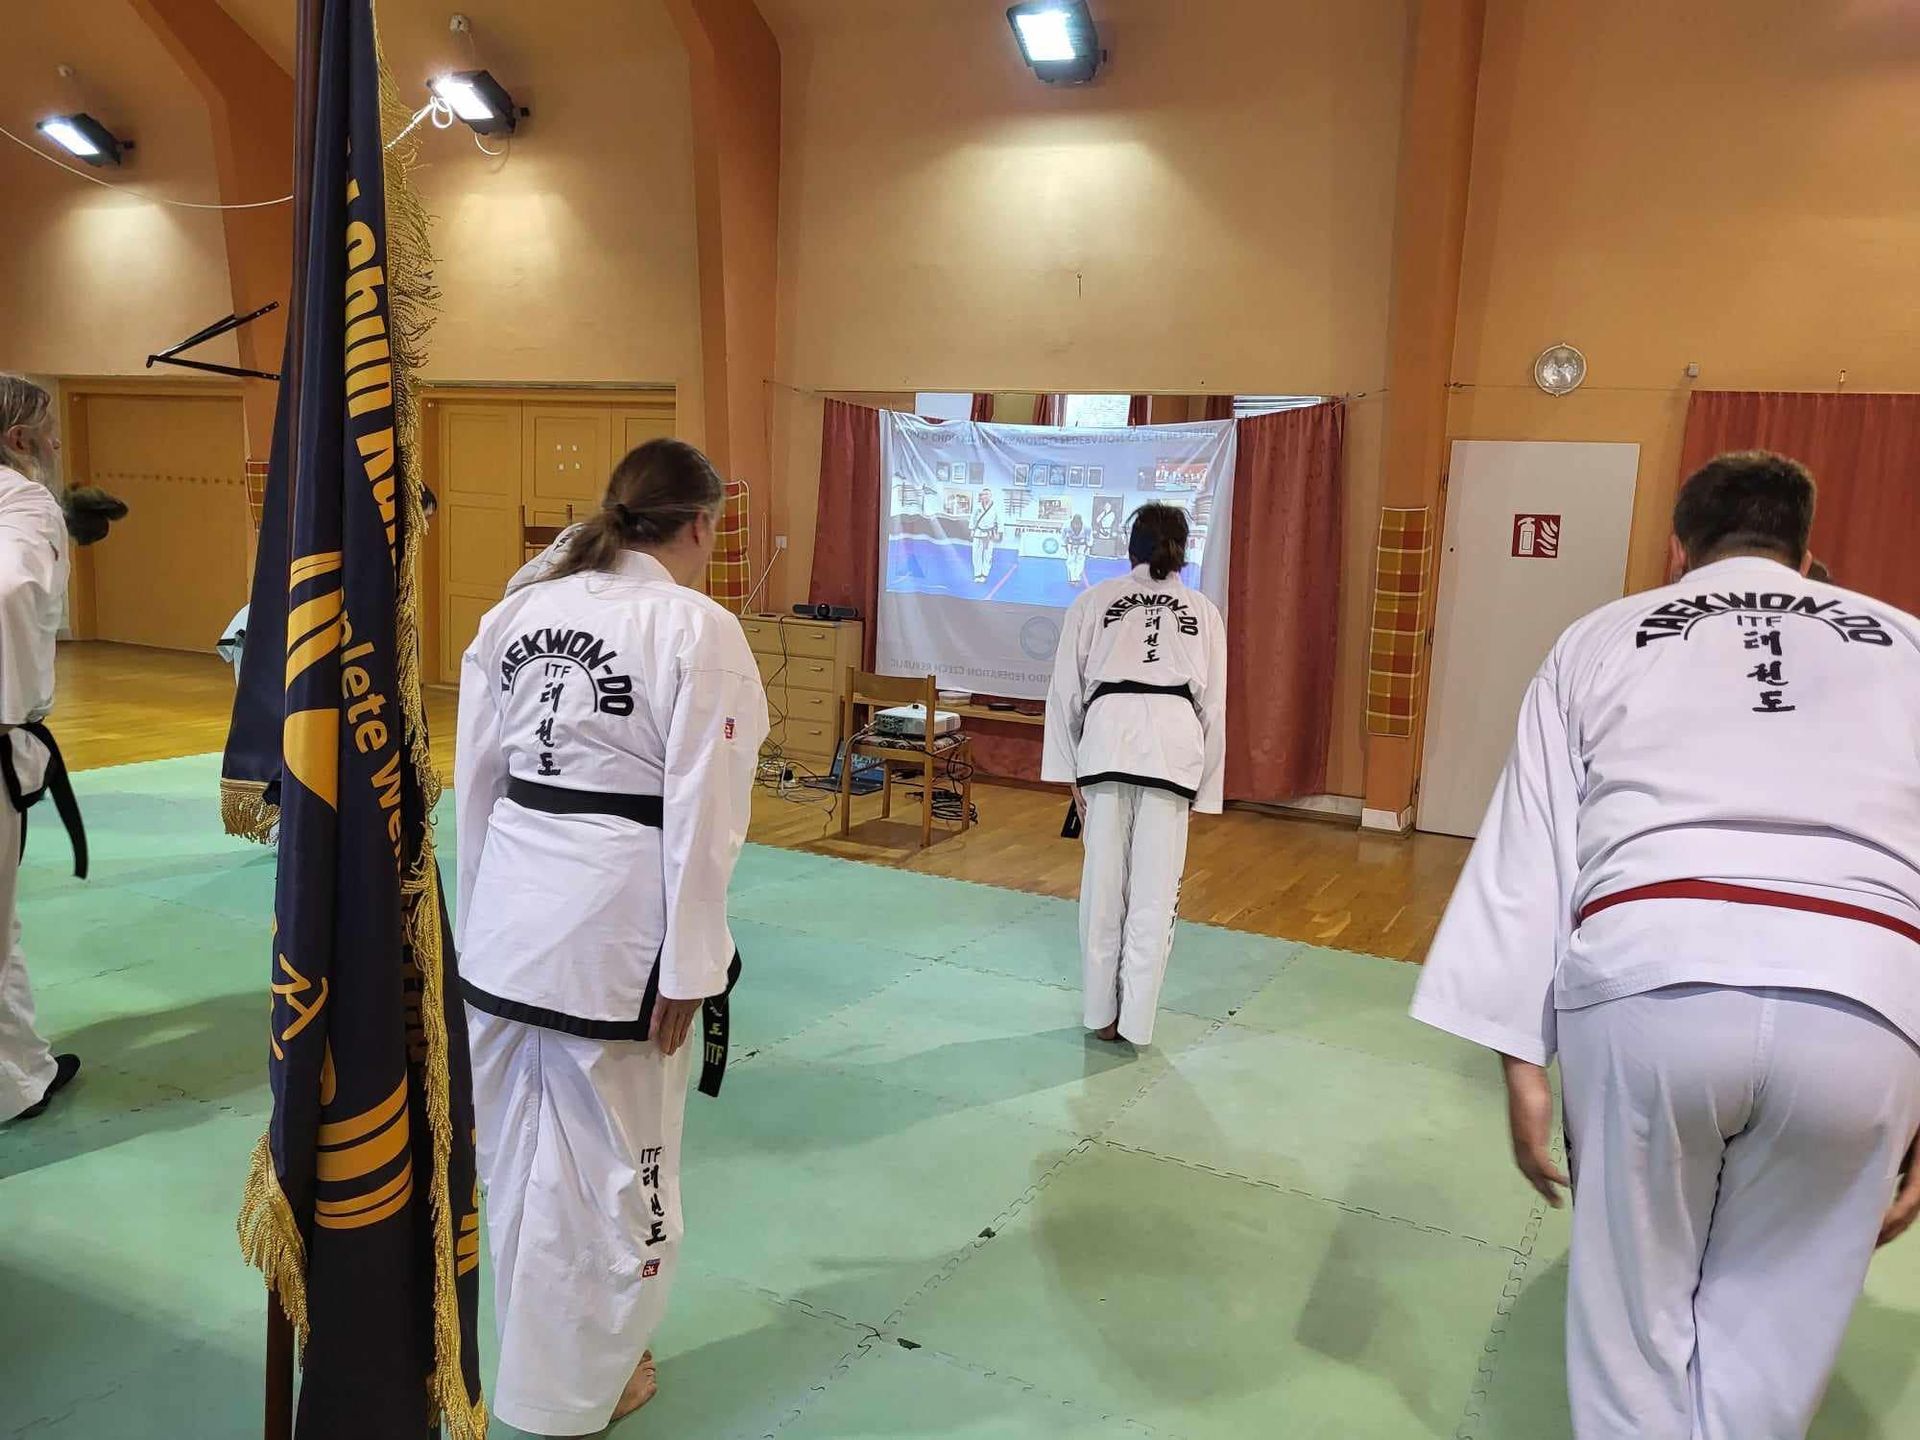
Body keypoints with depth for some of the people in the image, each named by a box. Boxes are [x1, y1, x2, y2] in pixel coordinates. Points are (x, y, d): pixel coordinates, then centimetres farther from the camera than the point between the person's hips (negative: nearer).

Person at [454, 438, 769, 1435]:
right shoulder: (697, 628, -12)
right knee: (611, 1160, 13)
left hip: (511, 912, 6)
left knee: (517, 1146, 22)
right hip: (615, 923, -6)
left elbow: (474, 780, 9)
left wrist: (482, 916, 19)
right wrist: (688, 968, -9)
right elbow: (701, 813, -15)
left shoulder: (515, 612, 5)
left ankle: (531, 1349, 44)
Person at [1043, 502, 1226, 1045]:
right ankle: (1135, 1020, 12)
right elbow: (1214, 707, 17)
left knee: (1104, 878, 8)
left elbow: (1066, 692, 11)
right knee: (1155, 887, 6)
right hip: (1175, 739, 1)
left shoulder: (1093, 601, 15)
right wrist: (1204, 791, 20)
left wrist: (1070, 771, 14)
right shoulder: (1204, 611, 19)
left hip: (1108, 732, 0)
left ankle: (1101, 1014, 17)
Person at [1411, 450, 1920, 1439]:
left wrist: (1522, 1060, 14)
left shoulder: (1600, 638, 20)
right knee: (1767, 1341, 18)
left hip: (1648, 979, -1)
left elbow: (1527, 860, 12)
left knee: (1635, 1317, 18)